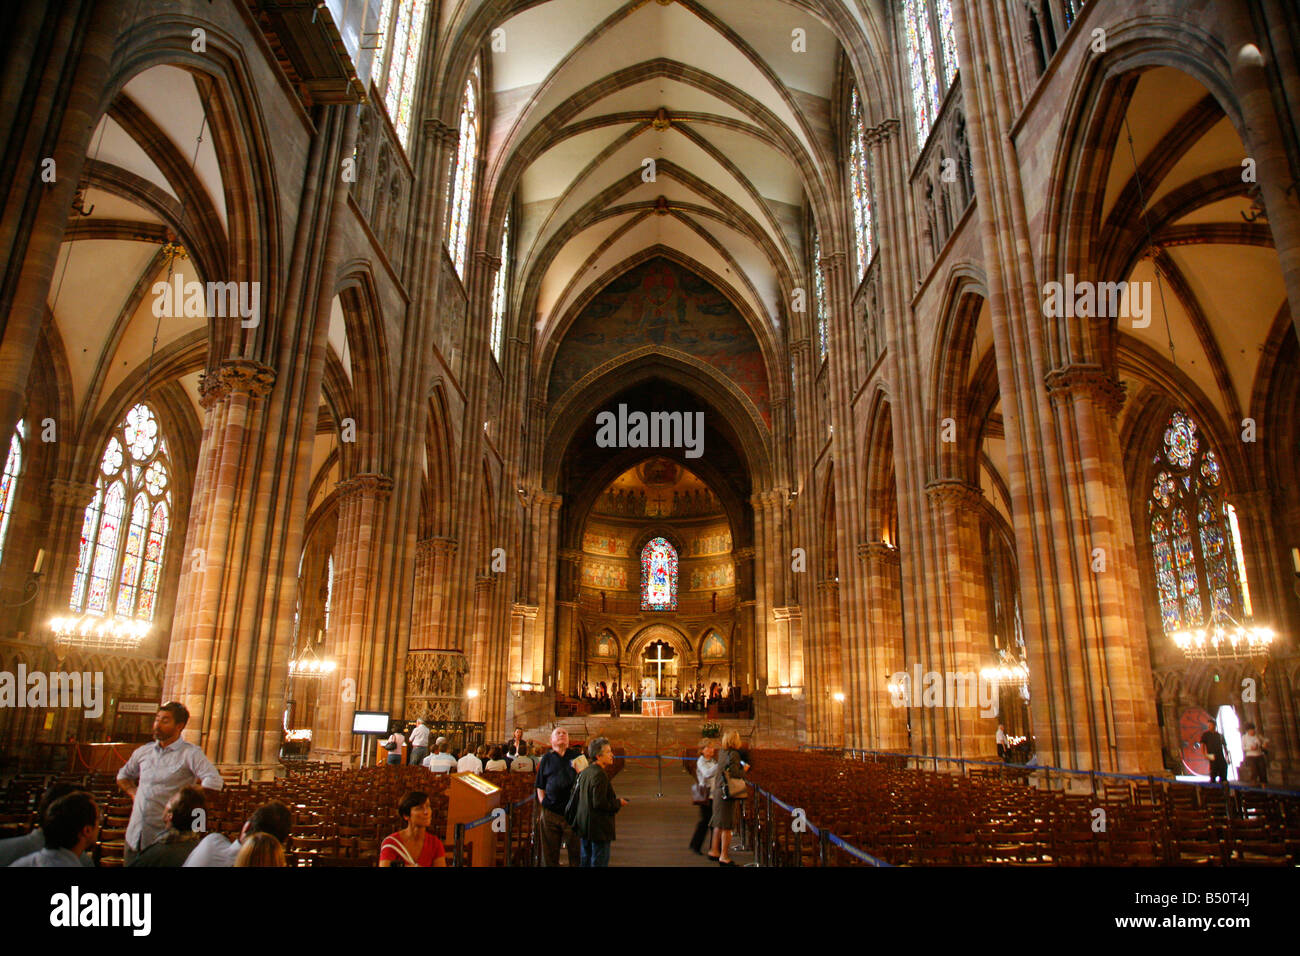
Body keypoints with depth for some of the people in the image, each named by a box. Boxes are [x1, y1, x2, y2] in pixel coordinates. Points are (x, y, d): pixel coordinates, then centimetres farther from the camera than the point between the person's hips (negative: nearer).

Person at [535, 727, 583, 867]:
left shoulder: (577, 755, 7)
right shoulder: (547, 759, 11)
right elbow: (540, 786, 15)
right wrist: (543, 802, 2)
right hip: (551, 813, 1)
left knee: (576, 852, 3)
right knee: (549, 853, 9)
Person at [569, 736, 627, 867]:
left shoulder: (584, 773, 7)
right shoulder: (600, 774, -20)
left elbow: (574, 797, 13)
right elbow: (600, 803, -25)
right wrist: (618, 803, -9)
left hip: (584, 826, 9)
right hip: (599, 828, -9)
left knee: (586, 861, 18)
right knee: (599, 862, 0)